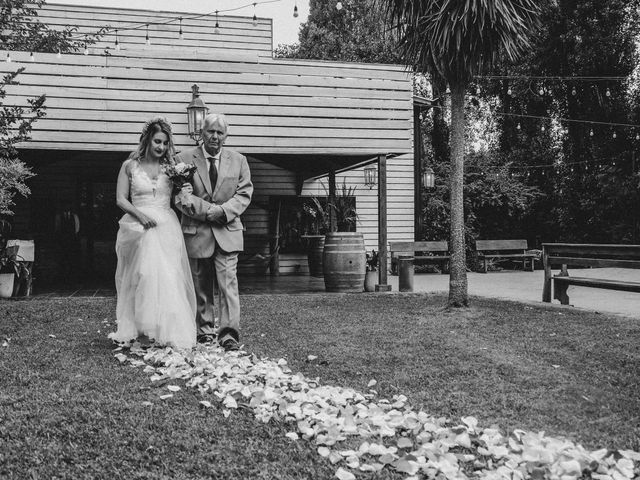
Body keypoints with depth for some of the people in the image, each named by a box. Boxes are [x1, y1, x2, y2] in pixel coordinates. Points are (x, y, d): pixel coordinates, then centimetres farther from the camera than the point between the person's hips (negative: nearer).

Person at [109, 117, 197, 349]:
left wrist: (185, 193, -9)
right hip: (138, 226, -1)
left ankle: (168, 331, -6)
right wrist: (140, 215, -14)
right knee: (138, 278, -3)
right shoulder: (130, 166, 6)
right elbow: (121, 199, 2)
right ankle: (135, 328, 2)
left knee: (166, 276, -8)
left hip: (166, 227, 1)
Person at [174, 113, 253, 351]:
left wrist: (223, 211, -13)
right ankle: (205, 331, 21)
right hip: (196, 232, 0)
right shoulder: (184, 159, 0)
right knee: (200, 286, 9)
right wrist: (208, 210, -16)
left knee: (228, 282, -9)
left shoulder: (238, 160, 7)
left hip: (228, 232, 0)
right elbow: (179, 196, -6)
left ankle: (229, 334, -8)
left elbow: (244, 193, 4)